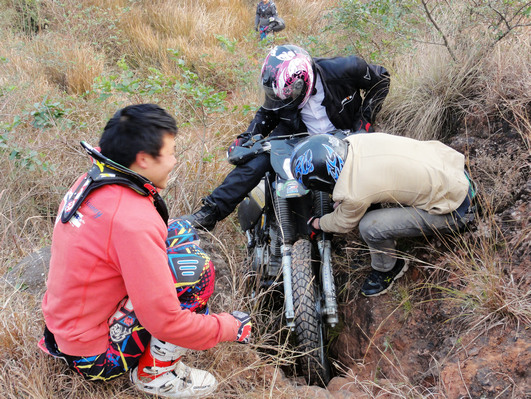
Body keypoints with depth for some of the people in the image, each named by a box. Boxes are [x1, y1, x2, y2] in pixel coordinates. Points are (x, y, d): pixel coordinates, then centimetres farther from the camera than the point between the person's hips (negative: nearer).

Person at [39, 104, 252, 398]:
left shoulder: (90, 181, -4)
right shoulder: (132, 221, -30)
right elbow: (166, 323, -28)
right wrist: (231, 328, -14)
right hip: (94, 356, -9)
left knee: (180, 232, 8)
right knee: (195, 267, -19)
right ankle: (155, 374, -2)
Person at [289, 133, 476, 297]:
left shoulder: (354, 194, -27)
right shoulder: (354, 141, -10)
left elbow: (343, 223, -2)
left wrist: (318, 224, 17)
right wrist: (341, 201, 24)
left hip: (453, 208, -8)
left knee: (370, 227, -18)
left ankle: (387, 268, 11)